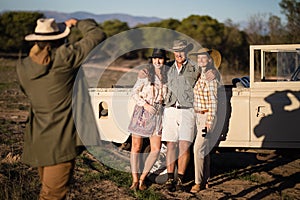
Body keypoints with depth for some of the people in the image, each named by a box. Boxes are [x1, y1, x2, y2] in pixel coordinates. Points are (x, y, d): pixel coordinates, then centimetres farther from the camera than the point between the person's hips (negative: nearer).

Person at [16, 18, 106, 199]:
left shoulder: (23, 67, 1)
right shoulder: (64, 57, -14)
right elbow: (98, 36, -7)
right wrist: (78, 23, 12)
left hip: (37, 142, 6)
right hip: (60, 143, -6)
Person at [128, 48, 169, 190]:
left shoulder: (167, 74, 9)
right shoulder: (144, 73, -4)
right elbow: (134, 93, -4)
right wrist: (145, 104, -16)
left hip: (157, 113, 3)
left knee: (156, 149, -4)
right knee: (136, 147, 1)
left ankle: (142, 179, 11)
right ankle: (135, 180, 13)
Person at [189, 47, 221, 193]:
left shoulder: (211, 77, -16)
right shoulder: (201, 75, 11)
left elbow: (213, 102, -18)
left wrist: (209, 123, -20)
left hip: (207, 116, -9)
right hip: (199, 116, 9)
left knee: (198, 148, -10)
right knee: (204, 148, 12)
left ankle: (198, 182, -2)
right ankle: (205, 181, 19)